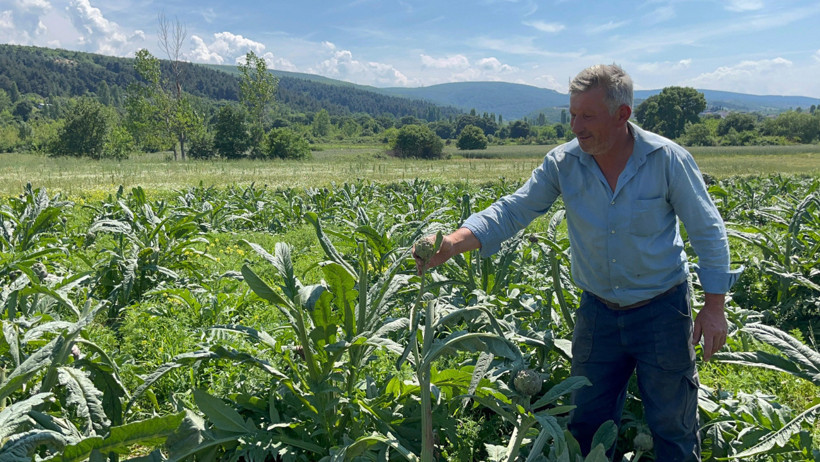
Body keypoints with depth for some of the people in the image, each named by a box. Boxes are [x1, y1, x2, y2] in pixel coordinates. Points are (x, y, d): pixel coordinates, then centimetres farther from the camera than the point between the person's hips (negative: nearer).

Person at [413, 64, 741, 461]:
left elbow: (708, 231, -6)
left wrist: (714, 305, -8)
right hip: (598, 311, 3)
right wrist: (455, 241, -28)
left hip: (662, 311, -2)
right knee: (587, 424, 14)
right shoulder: (563, 163, -8)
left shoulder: (668, 159, -14)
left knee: (672, 428, 11)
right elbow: (513, 211, -11)